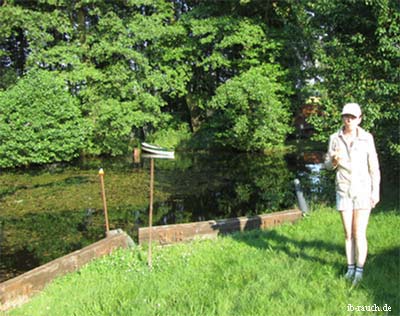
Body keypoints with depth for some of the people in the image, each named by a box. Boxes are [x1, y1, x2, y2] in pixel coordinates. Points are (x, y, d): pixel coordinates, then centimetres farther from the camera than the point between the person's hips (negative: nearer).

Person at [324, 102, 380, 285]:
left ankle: (359, 272, 7)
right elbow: (328, 165, 3)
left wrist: (376, 191, -4)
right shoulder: (335, 138, -1)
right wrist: (334, 160, -22)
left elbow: (374, 166, -1)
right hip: (343, 191, 2)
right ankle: (350, 268, 21)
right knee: (348, 233, 7)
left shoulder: (367, 138, -5)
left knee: (359, 233, -5)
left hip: (363, 189, -2)